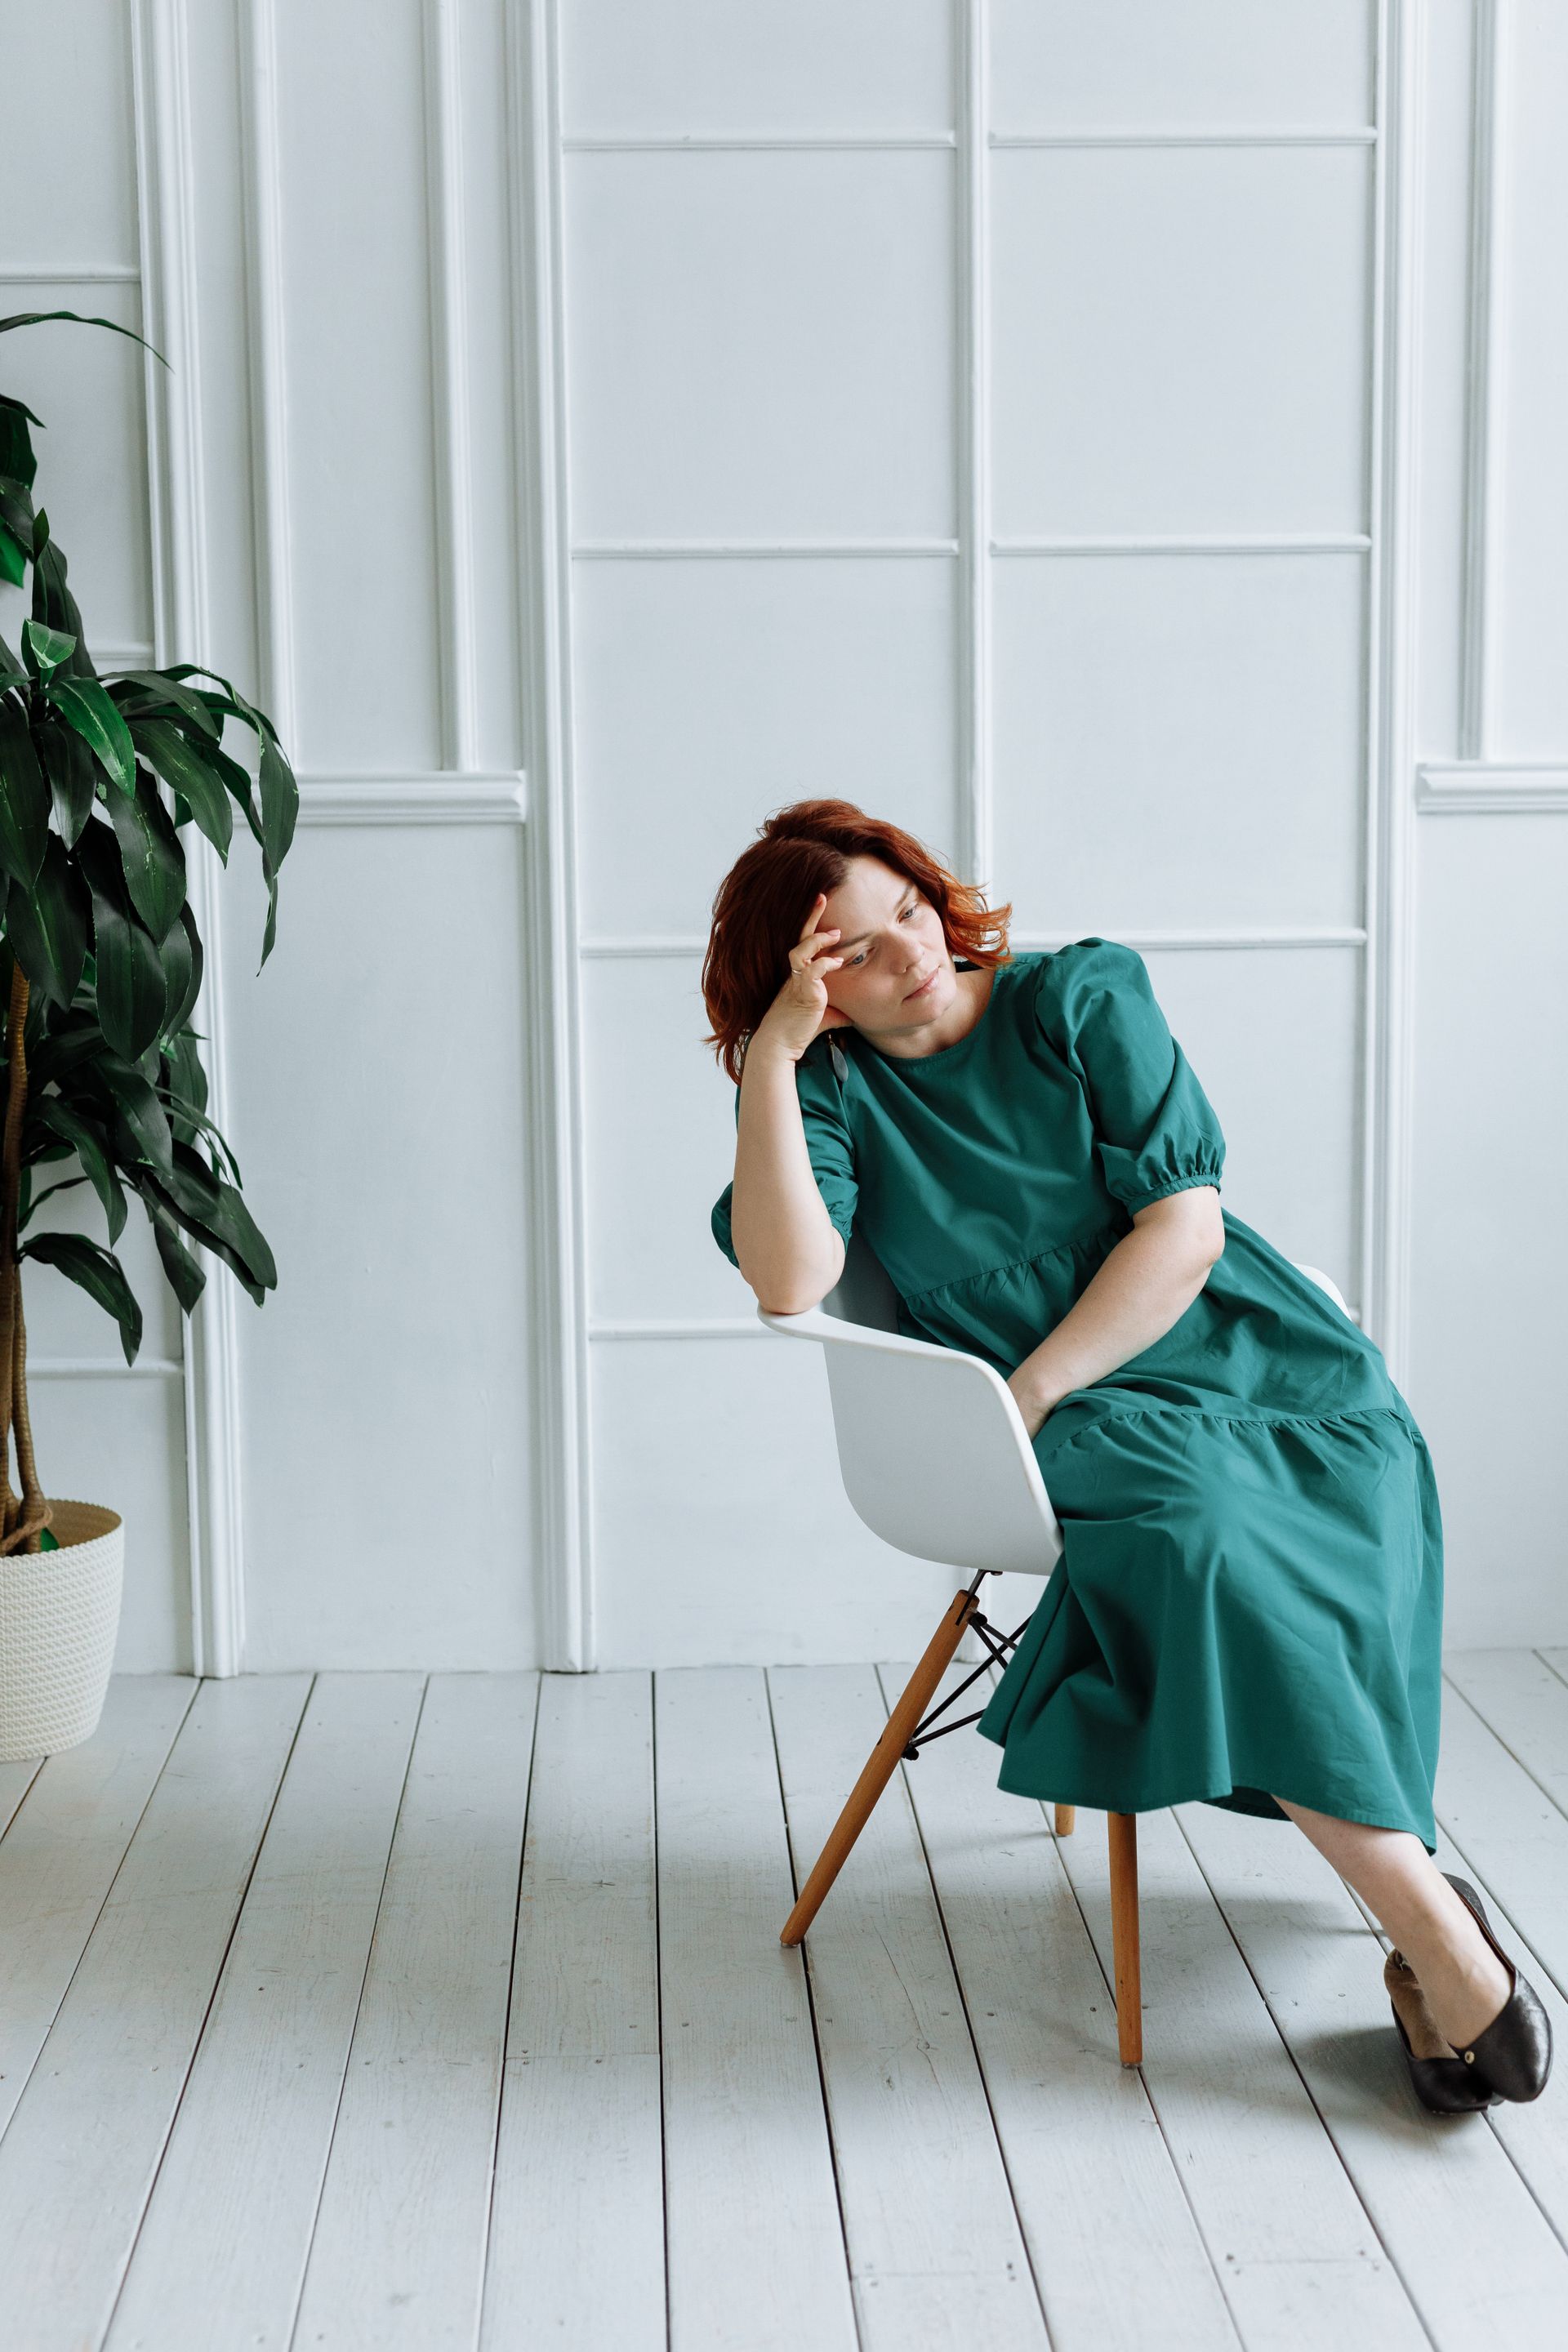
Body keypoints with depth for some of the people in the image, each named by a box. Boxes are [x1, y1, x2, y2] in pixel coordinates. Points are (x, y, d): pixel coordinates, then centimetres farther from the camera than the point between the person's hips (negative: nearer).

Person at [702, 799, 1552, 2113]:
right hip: (1090, 1430, -1)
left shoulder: (1080, 1003, 3)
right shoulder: (828, 1087, 4)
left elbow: (1184, 1228, -4)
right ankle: (1438, 1931, -28)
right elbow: (789, 1281, -14)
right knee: (1200, 1525, -32)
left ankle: (1417, 1918, -21)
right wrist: (772, 1054, -15)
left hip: (1263, 1365, 1)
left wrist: (1032, 1392, -12)